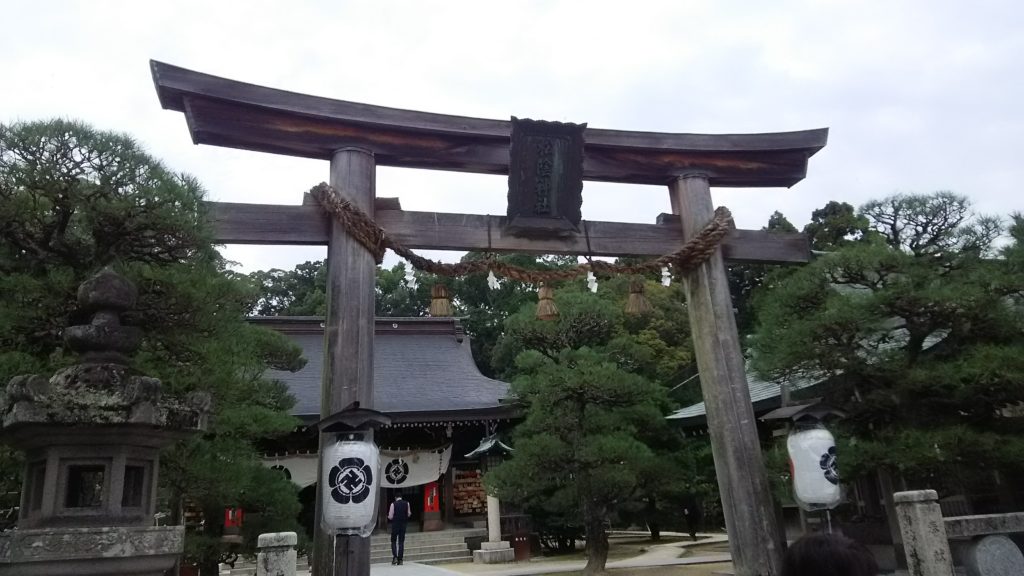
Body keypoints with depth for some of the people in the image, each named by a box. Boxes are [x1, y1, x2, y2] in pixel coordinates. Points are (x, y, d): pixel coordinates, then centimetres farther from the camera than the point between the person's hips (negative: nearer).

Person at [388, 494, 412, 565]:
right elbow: (409, 514, 8)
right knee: (401, 542, 8)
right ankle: (400, 559, 5)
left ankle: (395, 557, -7)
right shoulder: (407, 504, 0)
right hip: (403, 524, 3)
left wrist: (389, 517, 15)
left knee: (393, 541, 9)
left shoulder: (393, 504, -9)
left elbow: (390, 517, -7)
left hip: (395, 524, -3)